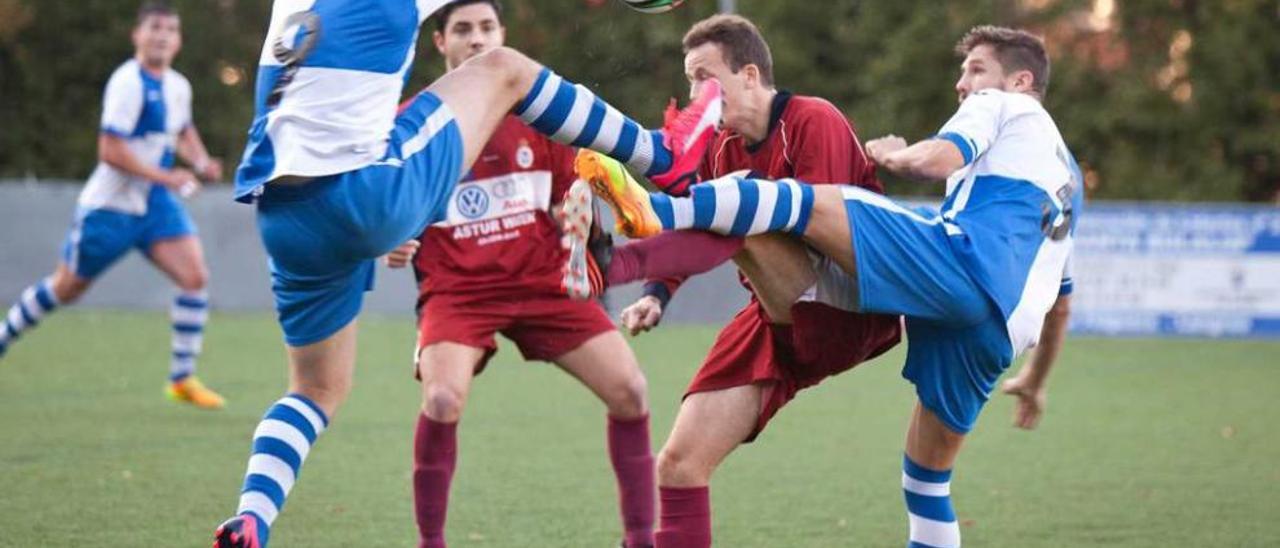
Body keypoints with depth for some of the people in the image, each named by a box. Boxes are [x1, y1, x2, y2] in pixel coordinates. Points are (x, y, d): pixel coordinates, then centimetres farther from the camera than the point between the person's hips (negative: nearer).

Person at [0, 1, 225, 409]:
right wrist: (166, 176, -24)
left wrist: (201, 163, 5)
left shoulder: (179, 86, 4)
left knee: (195, 276, -13)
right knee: (66, 289, 9)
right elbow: (110, 151, -24)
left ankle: (182, 379, -5)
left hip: (157, 205, 6)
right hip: (110, 206, -6)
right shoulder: (128, 83, -20)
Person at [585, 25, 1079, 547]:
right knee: (927, 479, 14)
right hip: (1000, 330, 8)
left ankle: (657, 212, -35)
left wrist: (891, 156, 16)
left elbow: (937, 159, -5)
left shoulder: (1002, 107, 17)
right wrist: (1035, 380, 57)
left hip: (964, 259, -8)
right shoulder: (1065, 171, 41)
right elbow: (1060, 303, 45)